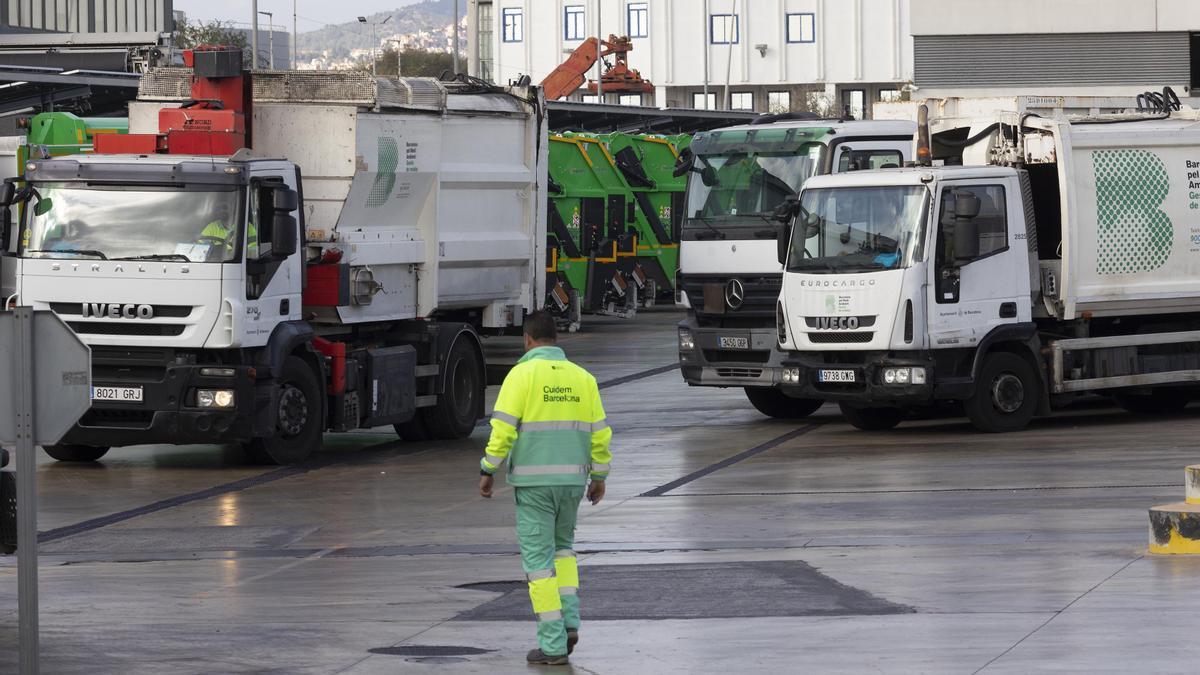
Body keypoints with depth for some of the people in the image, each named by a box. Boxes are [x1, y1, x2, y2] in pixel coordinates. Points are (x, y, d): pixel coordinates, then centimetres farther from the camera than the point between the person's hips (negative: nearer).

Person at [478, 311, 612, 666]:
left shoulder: (522, 374, -7)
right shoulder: (582, 378, 6)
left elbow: (503, 428, -13)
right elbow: (599, 434, 7)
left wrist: (488, 471, -4)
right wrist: (599, 477, 18)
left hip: (533, 481, -4)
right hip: (572, 479, 4)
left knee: (539, 558, 1)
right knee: (562, 546, 25)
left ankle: (553, 643, -1)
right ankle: (569, 620, 10)